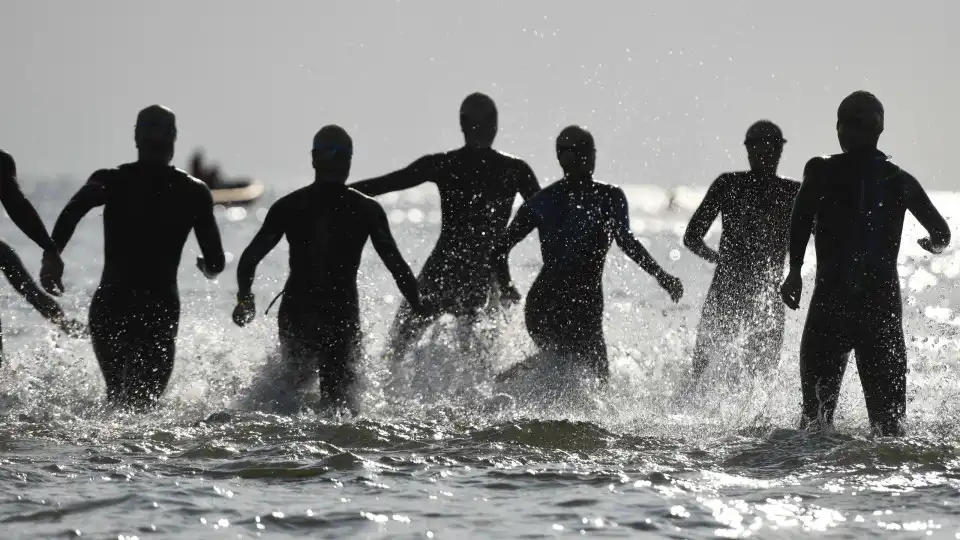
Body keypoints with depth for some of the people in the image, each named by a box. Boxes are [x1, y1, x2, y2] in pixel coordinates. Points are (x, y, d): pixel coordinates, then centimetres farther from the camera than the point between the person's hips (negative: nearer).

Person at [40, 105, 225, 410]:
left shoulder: (110, 181, 4)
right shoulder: (194, 192, 5)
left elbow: (74, 210, -18)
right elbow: (215, 264, 5)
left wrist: (52, 255, -22)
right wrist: (206, 266, 28)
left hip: (110, 307, 1)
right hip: (161, 309, -1)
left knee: (117, 391, 22)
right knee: (145, 397, 0)